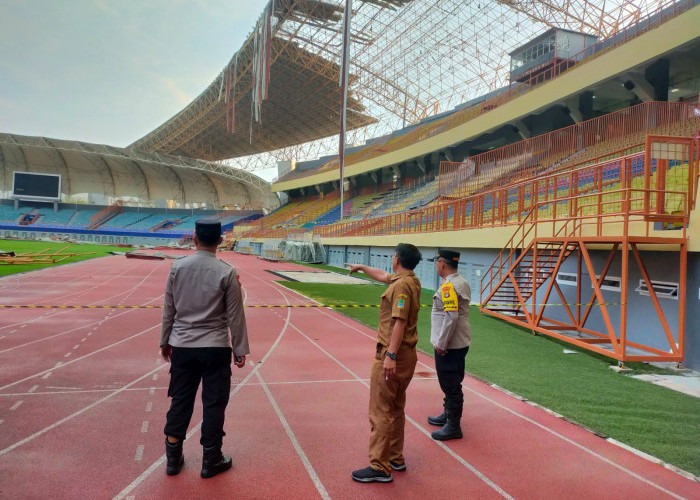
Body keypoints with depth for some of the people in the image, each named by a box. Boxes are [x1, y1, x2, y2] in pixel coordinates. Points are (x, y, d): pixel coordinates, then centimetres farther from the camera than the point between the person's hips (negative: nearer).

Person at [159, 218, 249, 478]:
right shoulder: (227, 272, -11)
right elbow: (235, 315, -7)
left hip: (182, 346, 4)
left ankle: (173, 458, 26)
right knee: (214, 404, 8)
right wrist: (240, 349, 2)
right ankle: (211, 461, 19)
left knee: (180, 401, 15)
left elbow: (168, 309, 5)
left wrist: (165, 341, 17)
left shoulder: (177, 267, -2)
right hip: (215, 348, -3)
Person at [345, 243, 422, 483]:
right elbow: (383, 275, 29)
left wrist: (390, 355, -28)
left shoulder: (401, 285, -18)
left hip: (391, 356, -10)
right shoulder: (411, 281, 11)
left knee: (380, 412, -4)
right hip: (407, 354, 10)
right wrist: (361, 267, 42)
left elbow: (400, 322, -25)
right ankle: (396, 458, 30)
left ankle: (380, 467, 1)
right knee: (396, 409, 19)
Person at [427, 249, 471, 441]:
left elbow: (451, 317, -26)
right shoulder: (462, 282, 12)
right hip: (459, 343, 10)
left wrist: (441, 343, -19)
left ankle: (453, 427, 7)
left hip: (448, 345, -10)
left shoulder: (449, 286, -19)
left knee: (450, 384, -2)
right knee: (450, 382, 22)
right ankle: (448, 415, 37)